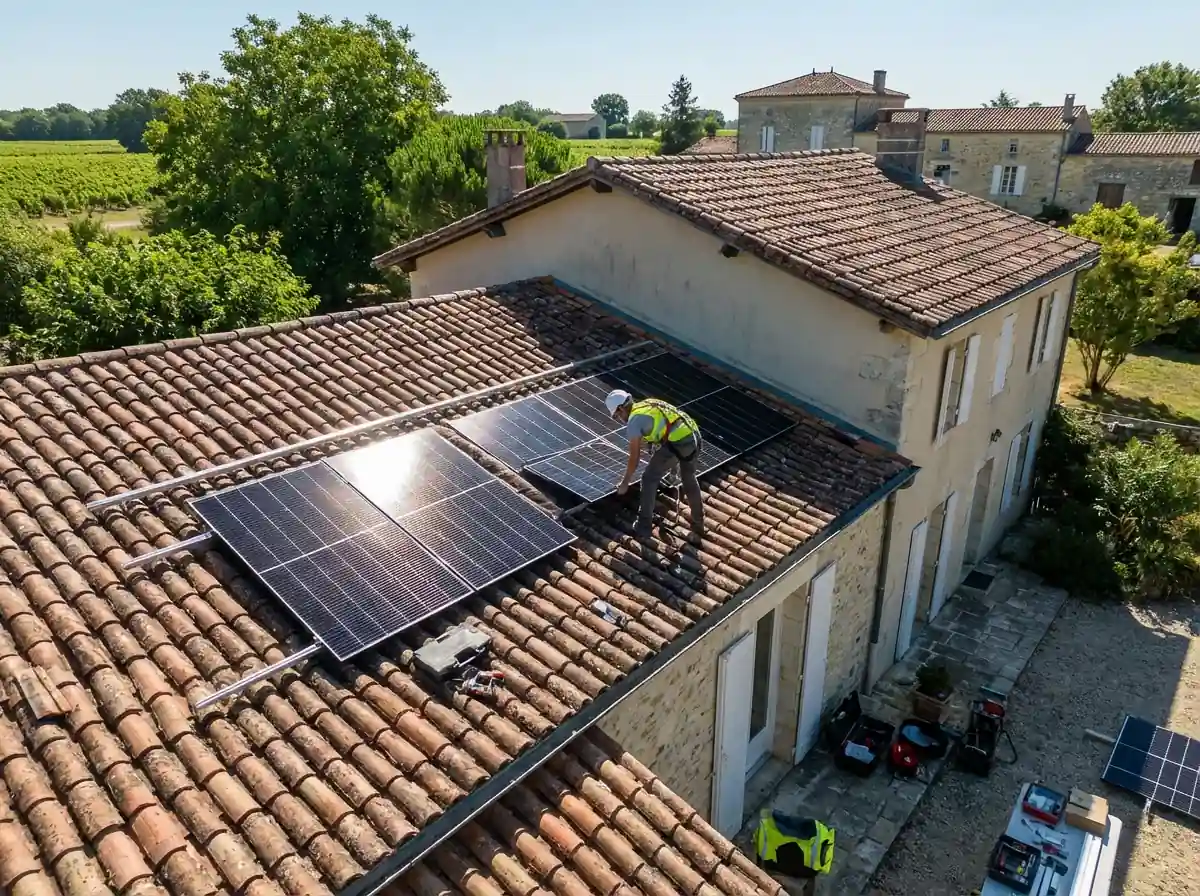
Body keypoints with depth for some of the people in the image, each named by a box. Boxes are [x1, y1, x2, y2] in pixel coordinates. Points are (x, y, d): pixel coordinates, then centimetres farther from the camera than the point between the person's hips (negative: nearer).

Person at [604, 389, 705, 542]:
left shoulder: (633, 421, 1)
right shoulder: (649, 404, 26)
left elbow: (634, 457, 3)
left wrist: (625, 482, 17)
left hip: (675, 443, -8)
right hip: (694, 437, 8)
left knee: (649, 479, 12)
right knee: (690, 480, 28)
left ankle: (644, 527, 21)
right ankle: (698, 527, 40)